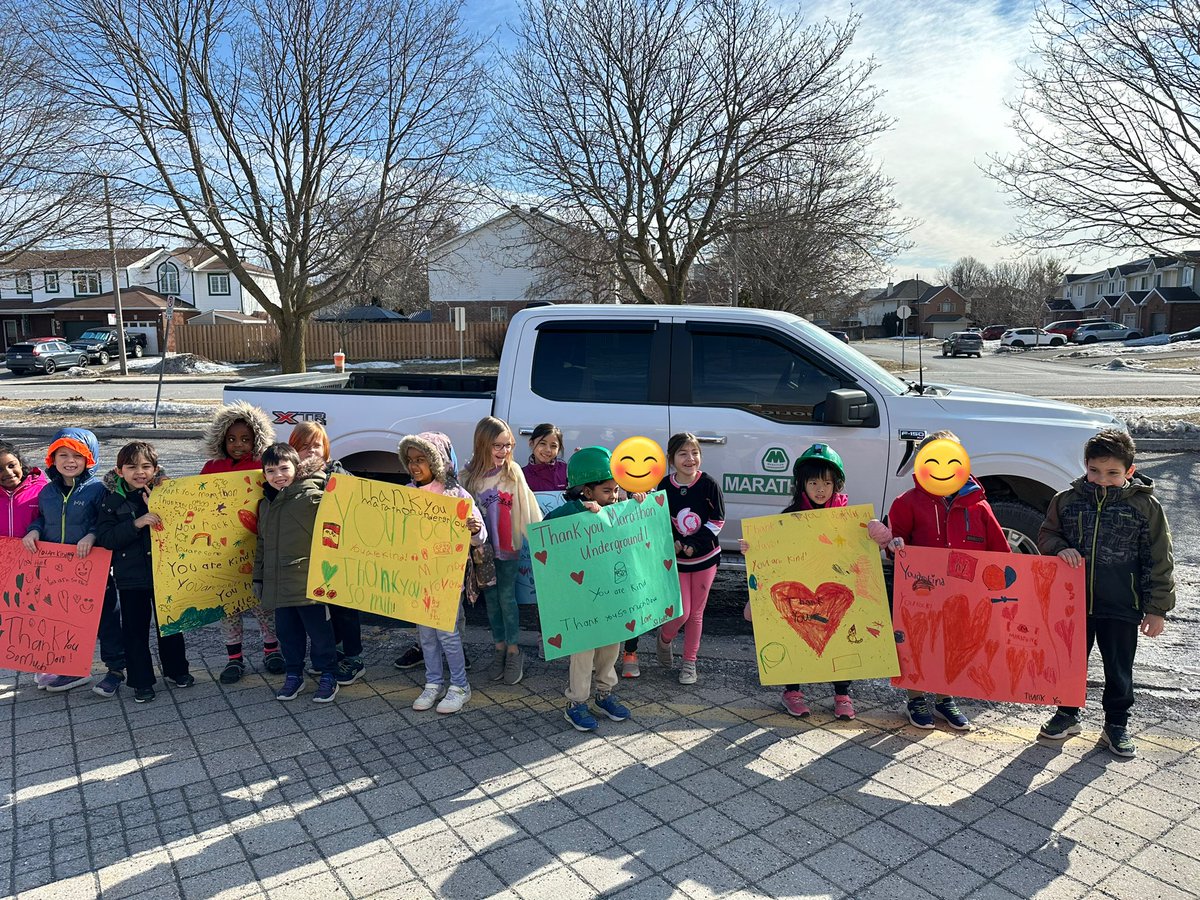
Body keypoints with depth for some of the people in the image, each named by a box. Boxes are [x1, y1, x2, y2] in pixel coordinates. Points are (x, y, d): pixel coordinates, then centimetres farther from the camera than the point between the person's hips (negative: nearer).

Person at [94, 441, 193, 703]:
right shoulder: (112, 499, -4)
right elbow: (105, 538, -12)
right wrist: (136, 523, -25)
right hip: (130, 576, 0)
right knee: (135, 629, 8)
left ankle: (176, 671, 31)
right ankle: (142, 681, 20)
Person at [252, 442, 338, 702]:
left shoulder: (312, 497, -10)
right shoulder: (265, 504, 15)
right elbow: (261, 544, 22)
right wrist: (258, 577, 23)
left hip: (308, 581, -7)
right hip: (278, 583, 7)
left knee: (319, 629, 4)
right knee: (287, 632, 15)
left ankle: (328, 676, 18)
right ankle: (293, 675, 31)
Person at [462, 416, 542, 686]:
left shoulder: (513, 472, -7)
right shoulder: (469, 475, -4)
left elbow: (527, 506, -7)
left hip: (508, 544, -2)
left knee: (507, 596, 3)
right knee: (490, 597, 11)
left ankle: (514, 651, 16)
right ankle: (500, 648, 25)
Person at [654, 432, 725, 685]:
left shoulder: (708, 484, -11)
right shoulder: (665, 485, -6)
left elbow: (717, 520, -8)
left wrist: (694, 544, -17)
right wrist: (673, 542, -13)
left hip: (705, 556, 0)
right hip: (676, 558, 0)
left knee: (696, 613, 9)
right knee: (681, 613, -4)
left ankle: (689, 662, 27)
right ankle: (664, 639, 30)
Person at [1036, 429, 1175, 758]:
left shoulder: (1145, 506, -6)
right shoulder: (1066, 500, -1)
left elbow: (1159, 562, -2)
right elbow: (1046, 534, 11)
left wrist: (1157, 609, -3)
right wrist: (1060, 548, -13)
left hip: (1121, 607, -2)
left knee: (1119, 669, 12)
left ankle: (1116, 724, 30)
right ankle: (1067, 714, 33)